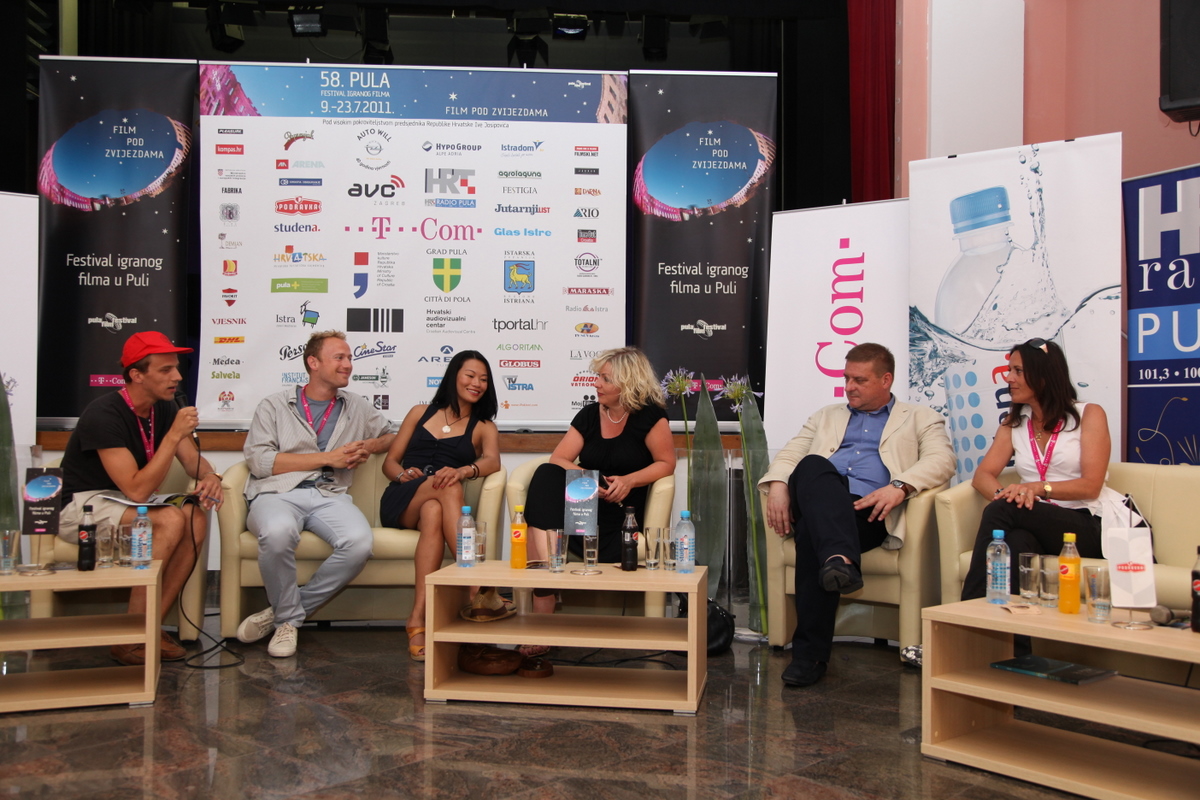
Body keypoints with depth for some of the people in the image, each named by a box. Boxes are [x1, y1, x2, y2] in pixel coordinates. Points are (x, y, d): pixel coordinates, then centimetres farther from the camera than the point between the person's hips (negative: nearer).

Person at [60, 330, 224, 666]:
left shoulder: (165, 409, 1)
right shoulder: (104, 414, -23)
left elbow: (193, 460, 6)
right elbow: (137, 490, -29)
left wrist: (210, 477, -18)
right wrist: (174, 435, -31)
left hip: (125, 502, 7)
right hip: (83, 506, -7)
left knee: (197, 517, -20)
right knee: (170, 520, -31)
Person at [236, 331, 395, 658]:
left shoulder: (358, 407, 23)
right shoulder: (274, 406, 12)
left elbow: (393, 435, 33)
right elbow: (259, 460, -1)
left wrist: (369, 446, 8)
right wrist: (327, 458, -5)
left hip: (329, 496, 3)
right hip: (278, 494, -3)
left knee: (359, 542, -31)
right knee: (279, 532, -40)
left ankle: (285, 614, -12)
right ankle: (289, 618, -11)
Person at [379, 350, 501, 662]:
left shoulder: (483, 428, 19)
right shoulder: (420, 413, 22)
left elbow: (492, 461, -5)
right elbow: (390, 462, 18)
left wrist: (464, 470, -28)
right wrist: (403, 475, -7)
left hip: (438, 505, 0)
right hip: (400, 502, 0)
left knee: (434, 512, -39)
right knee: (448, 487, -34)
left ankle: (418, 618, -48)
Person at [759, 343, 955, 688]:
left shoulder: (920, 419, 22)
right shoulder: (827, 416, 35)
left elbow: (941, 460, 2)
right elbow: (790, 454, 22)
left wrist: (899, 486, -18)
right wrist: (777, 485, -2)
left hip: (867, 509, -3)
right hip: (819, 500, 3)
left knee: (812, 533, -36)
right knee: (812, 466, -35)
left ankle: (810, 652, -38)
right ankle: (840, 560, -53)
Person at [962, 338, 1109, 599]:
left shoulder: (1089, 414, 5)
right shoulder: (1014, 423, 19)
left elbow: (1091, 486, -7)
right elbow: (983, 474, 5)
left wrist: (1038, 488, -24)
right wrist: (1004, 493, -19)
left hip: (1086, 526, -3)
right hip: (1036, 522, 3)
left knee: (1000, 511, -32)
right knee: (1017, 542, -37)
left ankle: (972, 603, -32)